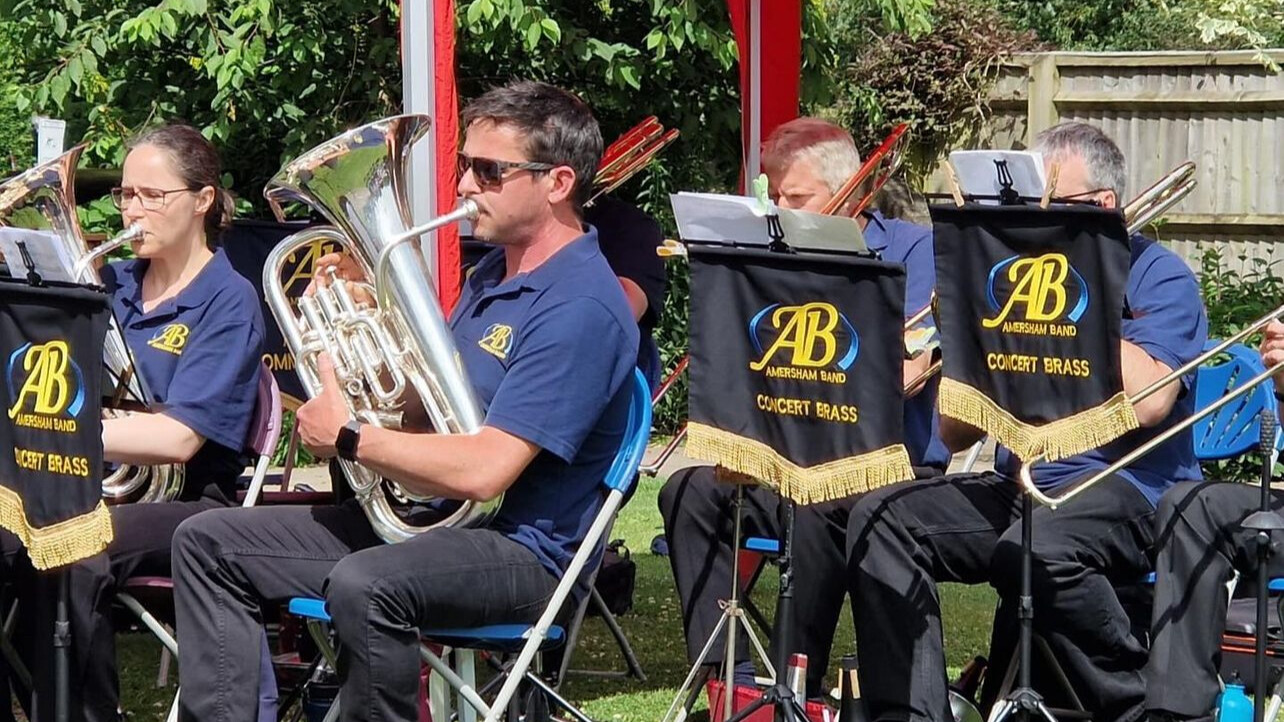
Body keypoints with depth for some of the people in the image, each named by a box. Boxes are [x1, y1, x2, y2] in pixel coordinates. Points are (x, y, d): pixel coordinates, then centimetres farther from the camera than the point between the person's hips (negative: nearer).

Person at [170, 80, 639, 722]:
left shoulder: (582, 308, -18)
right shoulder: (494, 272, 14)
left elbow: (481, 472, -25)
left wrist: (348, 439, -12)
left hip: (517, 551, -10)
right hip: (414, 521, 10)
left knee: (361, 587, -39)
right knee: (208, 544, 4)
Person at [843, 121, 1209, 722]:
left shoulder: (1158, 278, 0)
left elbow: (1147, 403, -20)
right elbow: (955, 435, 13)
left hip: (1124, 487, -7)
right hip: (1016, 484, 7)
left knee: (1036, 548, -37)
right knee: (879, 518, -14)